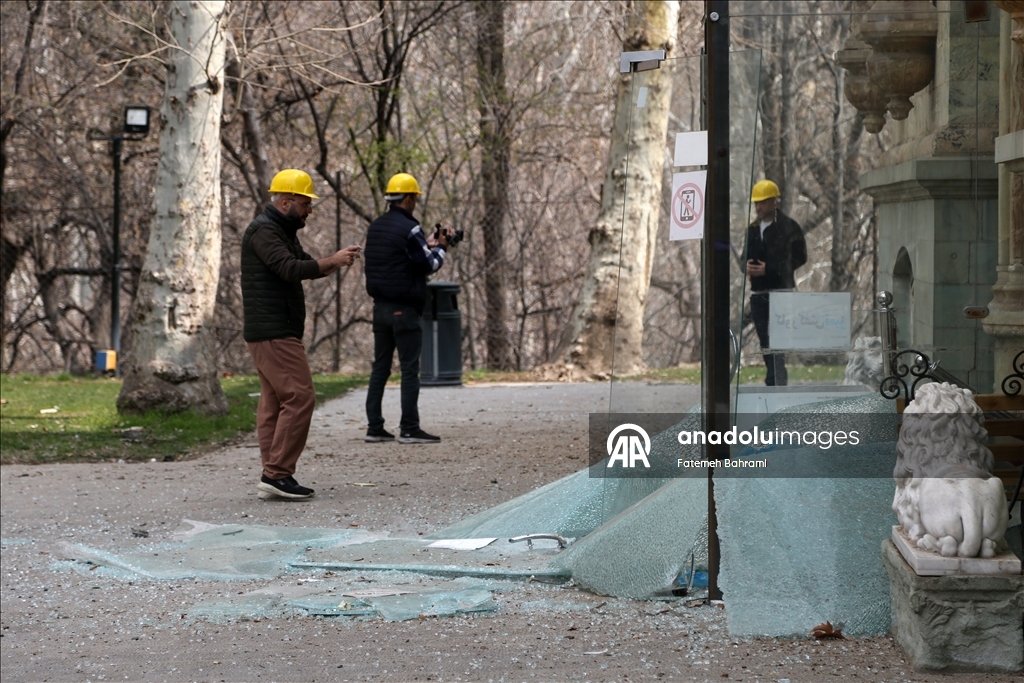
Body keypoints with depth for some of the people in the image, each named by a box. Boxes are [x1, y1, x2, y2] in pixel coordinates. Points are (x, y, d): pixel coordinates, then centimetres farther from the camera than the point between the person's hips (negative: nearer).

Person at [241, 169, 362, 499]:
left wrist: (336, 260, 6)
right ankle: (278, 473, -14)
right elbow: (291, 269, -24)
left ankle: (272, 477, 8)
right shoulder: (263, 231, -12)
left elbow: (307, 266, 24)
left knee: (274, 402, 8)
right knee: (299, 397, -14)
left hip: (277, 333, 11)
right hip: (273, 333, -11)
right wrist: (333, 261, -17)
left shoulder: (282, 232, 21)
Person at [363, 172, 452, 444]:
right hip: (404, 309, -8)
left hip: (380, 307, 8)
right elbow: (428, 265, -12)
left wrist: (427, 245, 19)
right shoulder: (409, 229, -14)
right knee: (410, 370, -4)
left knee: (380, 368, 10)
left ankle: (375, 427, 10)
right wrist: (440, 248, 8)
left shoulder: (375, 228, 11)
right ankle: (409, 429, -5)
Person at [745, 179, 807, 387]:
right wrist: (747, 266, -1)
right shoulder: (752, 229, 17)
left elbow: (800, 258, -4)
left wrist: (769, 269, -13)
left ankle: (775, 383, -20)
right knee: (766, 345, 8)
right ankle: (779, 381, 16)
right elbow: (747, 256, 25)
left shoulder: (789, 227, -3)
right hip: (758, 293, 7)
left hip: (780, 291, -7)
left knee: (775, 345, -16)